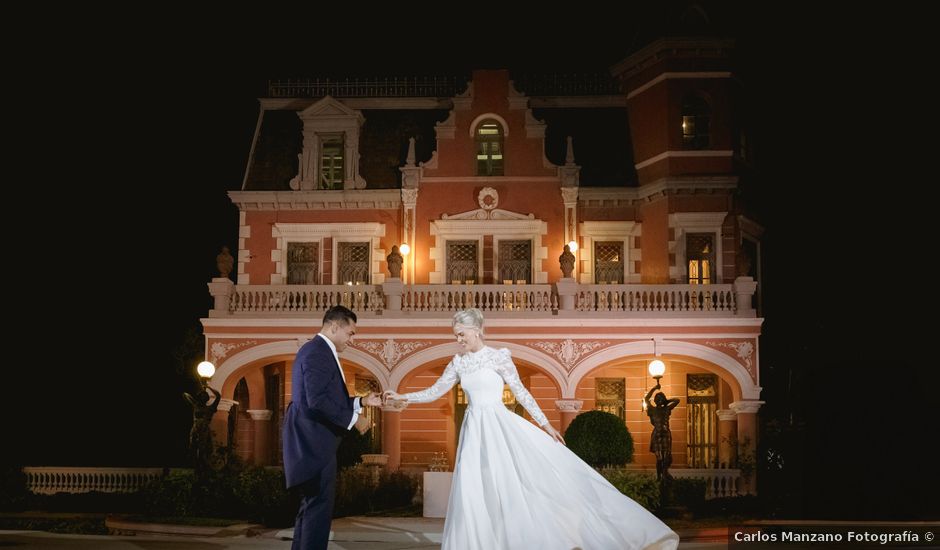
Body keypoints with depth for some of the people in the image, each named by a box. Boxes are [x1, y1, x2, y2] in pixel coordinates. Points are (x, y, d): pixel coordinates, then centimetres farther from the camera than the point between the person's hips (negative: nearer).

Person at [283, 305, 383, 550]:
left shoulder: (318, 350, 17)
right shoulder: (318, 352, -16)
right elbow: (317, 401, -26)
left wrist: (361, 402, 15)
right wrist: (353, 418, -18)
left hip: (312, 442, 11)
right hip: (314, 442, -11)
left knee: (311, 506, 17)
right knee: (319, 507, -6)